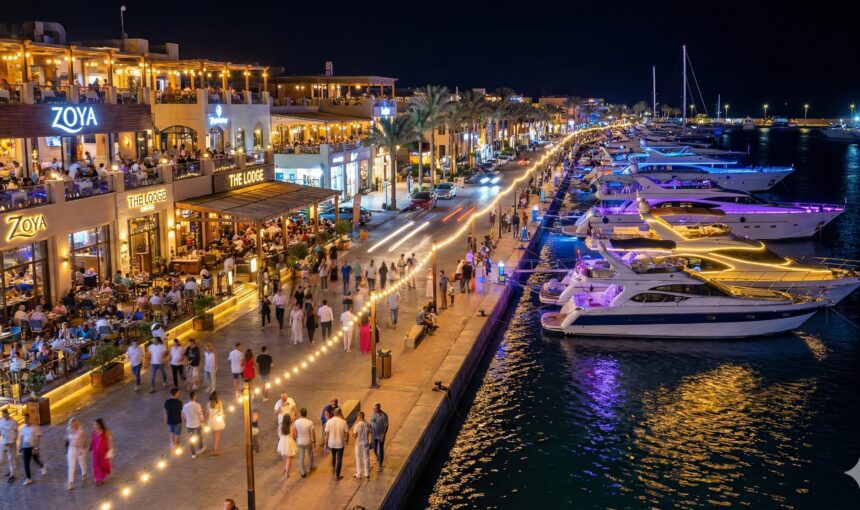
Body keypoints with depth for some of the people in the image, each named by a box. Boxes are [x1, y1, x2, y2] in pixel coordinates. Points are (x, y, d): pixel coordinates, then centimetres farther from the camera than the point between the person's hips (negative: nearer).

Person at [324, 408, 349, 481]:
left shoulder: (329, 422, -11)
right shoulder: (343, 422, -15)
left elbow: (327, 434, -7)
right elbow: (347, 433, -8)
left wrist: (326, 443, 6)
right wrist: (347, 440, 12)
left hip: (331, 443, 3)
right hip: (340, 444, -3)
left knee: (333, 456, 30)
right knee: (339, 459, 8)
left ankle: (333, 468, 50)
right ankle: (337, 476, 12)